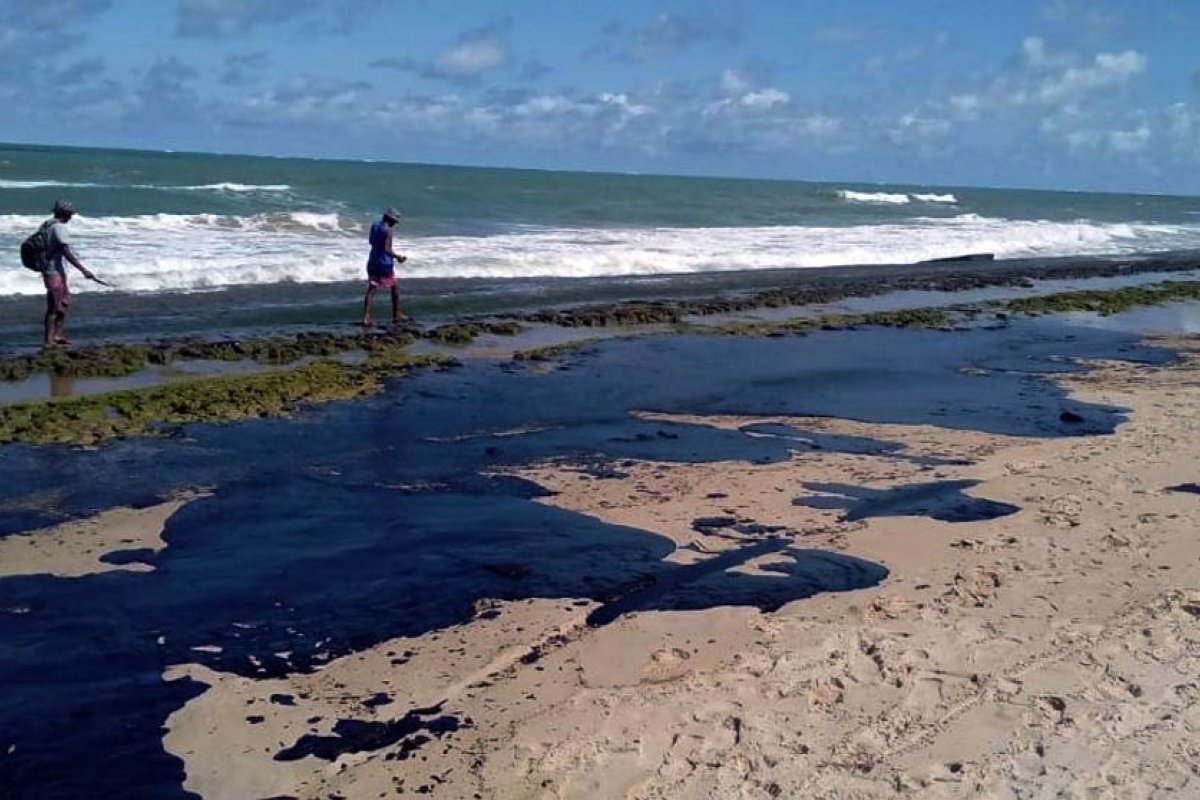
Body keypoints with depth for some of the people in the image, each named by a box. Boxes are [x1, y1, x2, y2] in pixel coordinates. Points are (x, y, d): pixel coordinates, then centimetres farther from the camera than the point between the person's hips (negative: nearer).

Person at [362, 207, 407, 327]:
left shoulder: (374, 226, 6)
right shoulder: (388, 230, -16)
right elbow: (387, 249, -22)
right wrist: (398, 257, -9)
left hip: (372, 263, 6)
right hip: (385, 264, -6)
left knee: (371, 290, 2)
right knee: (395, 288, 15)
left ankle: (366, 318, -10)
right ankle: (396, 315, 20)